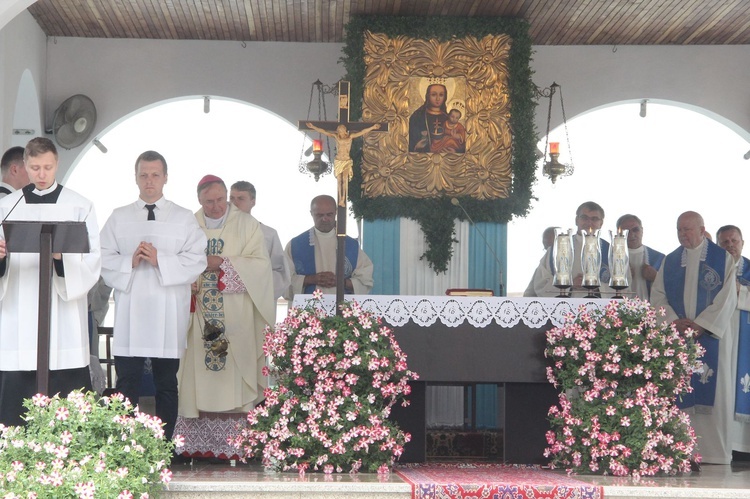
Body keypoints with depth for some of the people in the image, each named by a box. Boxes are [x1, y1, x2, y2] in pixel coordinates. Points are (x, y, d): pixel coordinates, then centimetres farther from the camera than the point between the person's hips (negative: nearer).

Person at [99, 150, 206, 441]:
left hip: (168, 315, 0)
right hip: (129, 311, 1)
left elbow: (196, 261, -3)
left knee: (167, 384, 6)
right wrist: (130, 262, -14)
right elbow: (104, 259, 4)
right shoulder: (119, 218, 12)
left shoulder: (184, 218, 8)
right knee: (127, 384, -1)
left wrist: (160, 260, -15)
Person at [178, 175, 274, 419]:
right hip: (200, 313, 1)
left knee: (236, 367, -5)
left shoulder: (246, 224, 5)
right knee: (198, 366, -3)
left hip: (236, 316, -1)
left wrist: (223, 263, -13)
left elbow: (260, 262, -4)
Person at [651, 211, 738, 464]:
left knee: (712, 393, -5)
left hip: (711, 335, -3)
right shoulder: (670, 261, 13)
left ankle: (714, 451, -2)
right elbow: (657, 295, 7)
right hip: (677, 336, 3)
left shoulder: (723, 259, 3)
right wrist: (674, 321, -10)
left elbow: (727, 298, -5)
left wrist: (702, 324, -14)